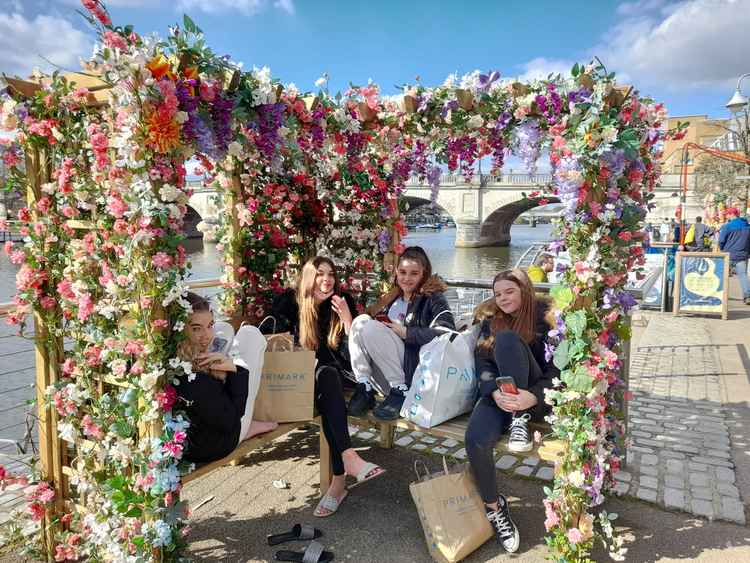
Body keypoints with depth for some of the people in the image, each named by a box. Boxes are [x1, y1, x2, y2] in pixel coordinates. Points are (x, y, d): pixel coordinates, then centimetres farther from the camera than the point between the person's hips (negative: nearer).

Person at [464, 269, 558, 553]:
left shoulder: (545, 317, 1)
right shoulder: (491, 320, 13)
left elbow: (558, 366, -7)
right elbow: (482, 362, 3)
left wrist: (533, 396, -25)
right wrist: (495, 393, -18)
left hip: (537, 396, -3)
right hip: (499, 393, 4)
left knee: (506, 339, -28)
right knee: (476, 439, -28)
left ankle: (520, 418, -23)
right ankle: (494, 507, -1)